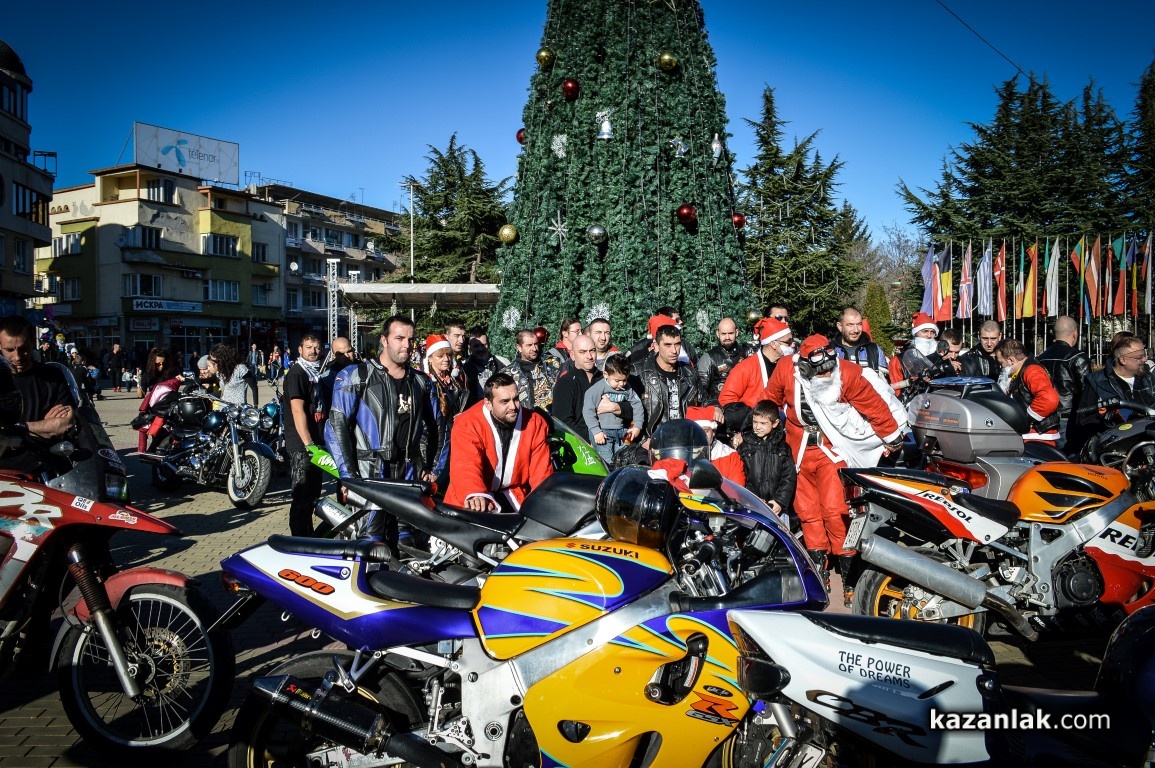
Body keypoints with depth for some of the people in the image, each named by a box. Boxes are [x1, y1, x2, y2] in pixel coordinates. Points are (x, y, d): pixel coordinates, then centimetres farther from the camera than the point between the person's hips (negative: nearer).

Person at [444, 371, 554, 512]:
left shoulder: (535, 423, -5)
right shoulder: (468, 424, -17)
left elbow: (541, 470, -7)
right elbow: (466, 466, -32)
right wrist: (476, 496, -52)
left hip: (515, 496, 3)